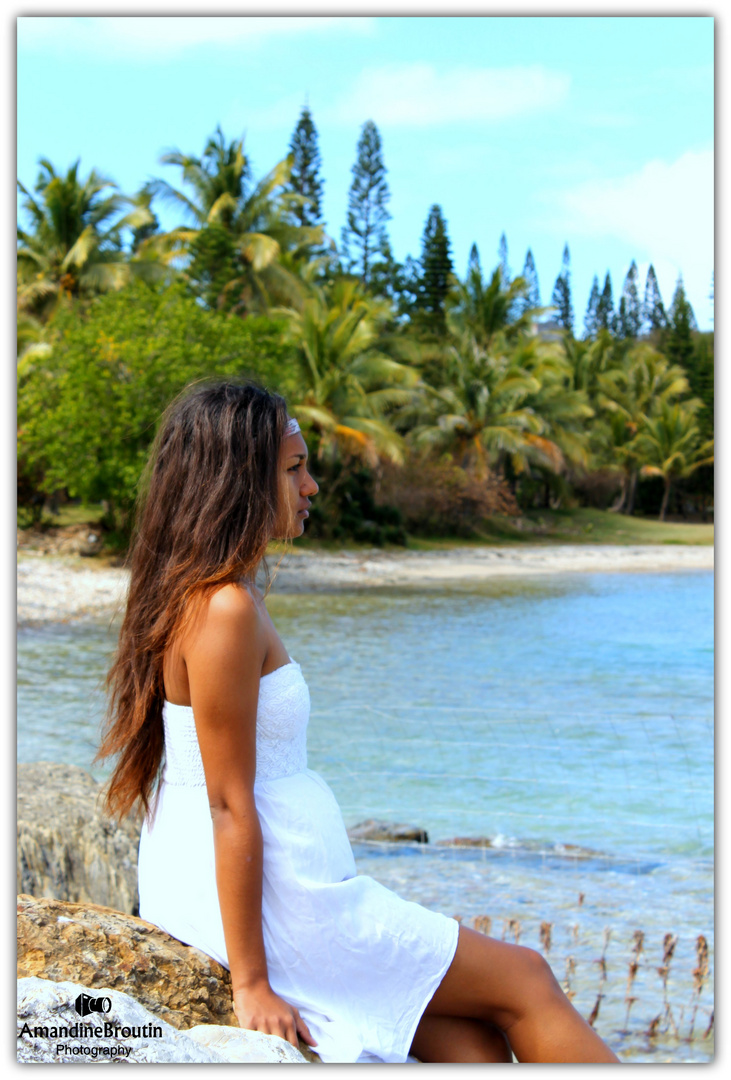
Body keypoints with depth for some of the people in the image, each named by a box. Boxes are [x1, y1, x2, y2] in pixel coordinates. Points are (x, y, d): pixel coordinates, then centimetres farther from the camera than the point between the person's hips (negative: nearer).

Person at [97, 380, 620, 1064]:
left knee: (474, 1045, 8)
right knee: (524, 983, 5)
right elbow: (230, 806, -21)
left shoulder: (191, 593, 11)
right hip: (263, 901, -9)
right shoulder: (227, 609, -20)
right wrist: (251, 982, -17)